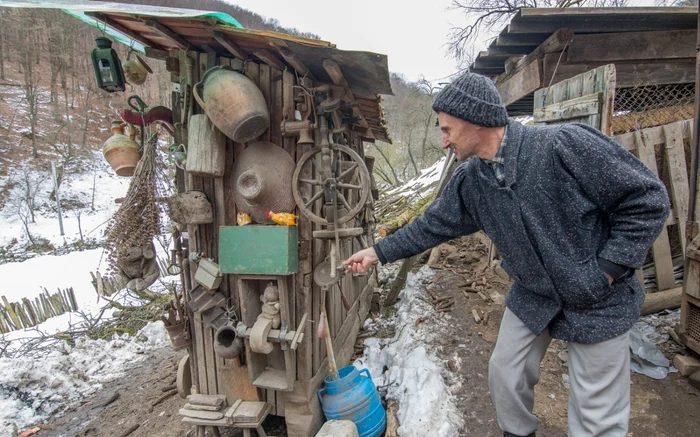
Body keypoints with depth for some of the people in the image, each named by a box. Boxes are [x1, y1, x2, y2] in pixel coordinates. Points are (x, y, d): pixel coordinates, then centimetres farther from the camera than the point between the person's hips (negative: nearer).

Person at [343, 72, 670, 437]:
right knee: (505, 373, 17)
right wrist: (379, 252, 4)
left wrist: (604, 271, -18)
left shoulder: (563, 145, -25)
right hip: (532, 296, 5)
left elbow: (647, 199, -18)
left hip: (597, 301, -4)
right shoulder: (469, 180, -7)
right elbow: (432, 225, 4)